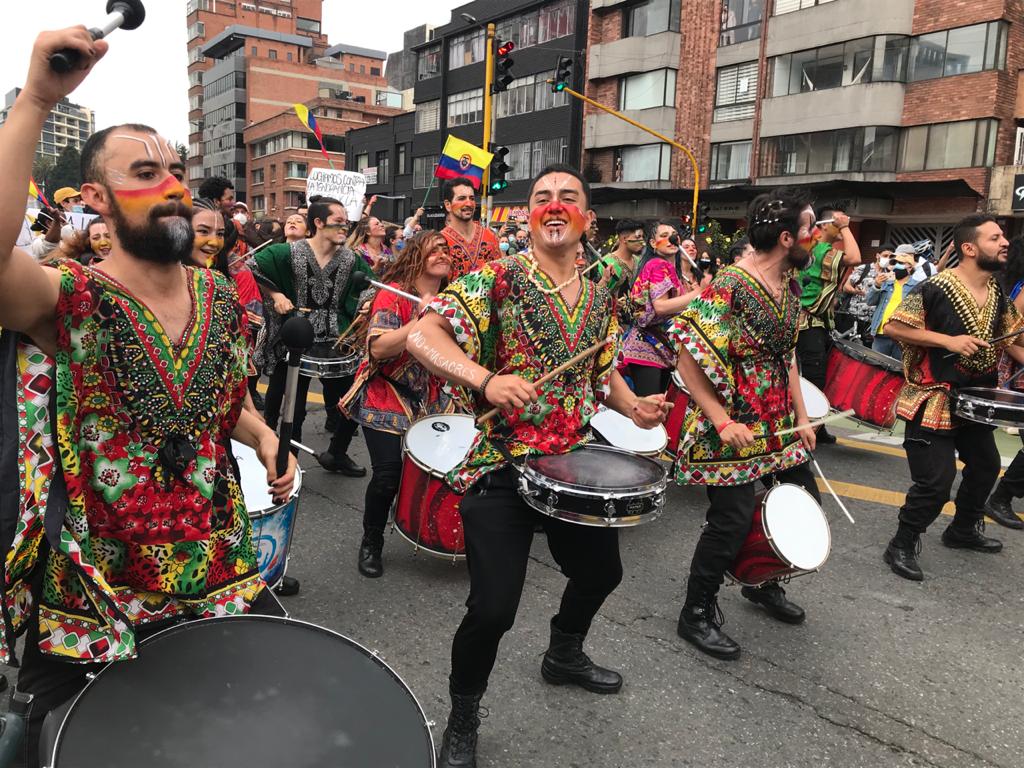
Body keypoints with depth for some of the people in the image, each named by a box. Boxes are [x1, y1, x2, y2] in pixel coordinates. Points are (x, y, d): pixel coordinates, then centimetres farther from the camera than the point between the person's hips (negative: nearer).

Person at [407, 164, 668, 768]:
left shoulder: (600, 296, 7)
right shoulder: (497, 279, -12)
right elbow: (421, 336, -22)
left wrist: (633, 406, 1)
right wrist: (486, 379, -37)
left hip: (574, 463, 7)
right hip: (501, 465, -6)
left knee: (602, 571, 23)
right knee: (493, 607, -11)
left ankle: (565, 655, 54)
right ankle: (462, 719, 20)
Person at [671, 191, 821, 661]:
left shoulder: (788, 285, 7)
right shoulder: (729, 287, -20)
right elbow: (688, 357, -21)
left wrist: (801, 417, 12)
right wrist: (721, 421, -25)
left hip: (778, 426, 9)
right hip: (732, 430, -9)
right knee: (732, 520, -4)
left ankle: (763, 583, 40)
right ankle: (697, 614, 18)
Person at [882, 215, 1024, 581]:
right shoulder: (935, 289, -19)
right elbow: (894, 327, -19)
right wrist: (949, 340, -24)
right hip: (932, 402, -9)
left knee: (986, 466, 22)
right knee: (935, 483, -10)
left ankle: (964, 530, 44)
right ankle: (902, 546, 9)